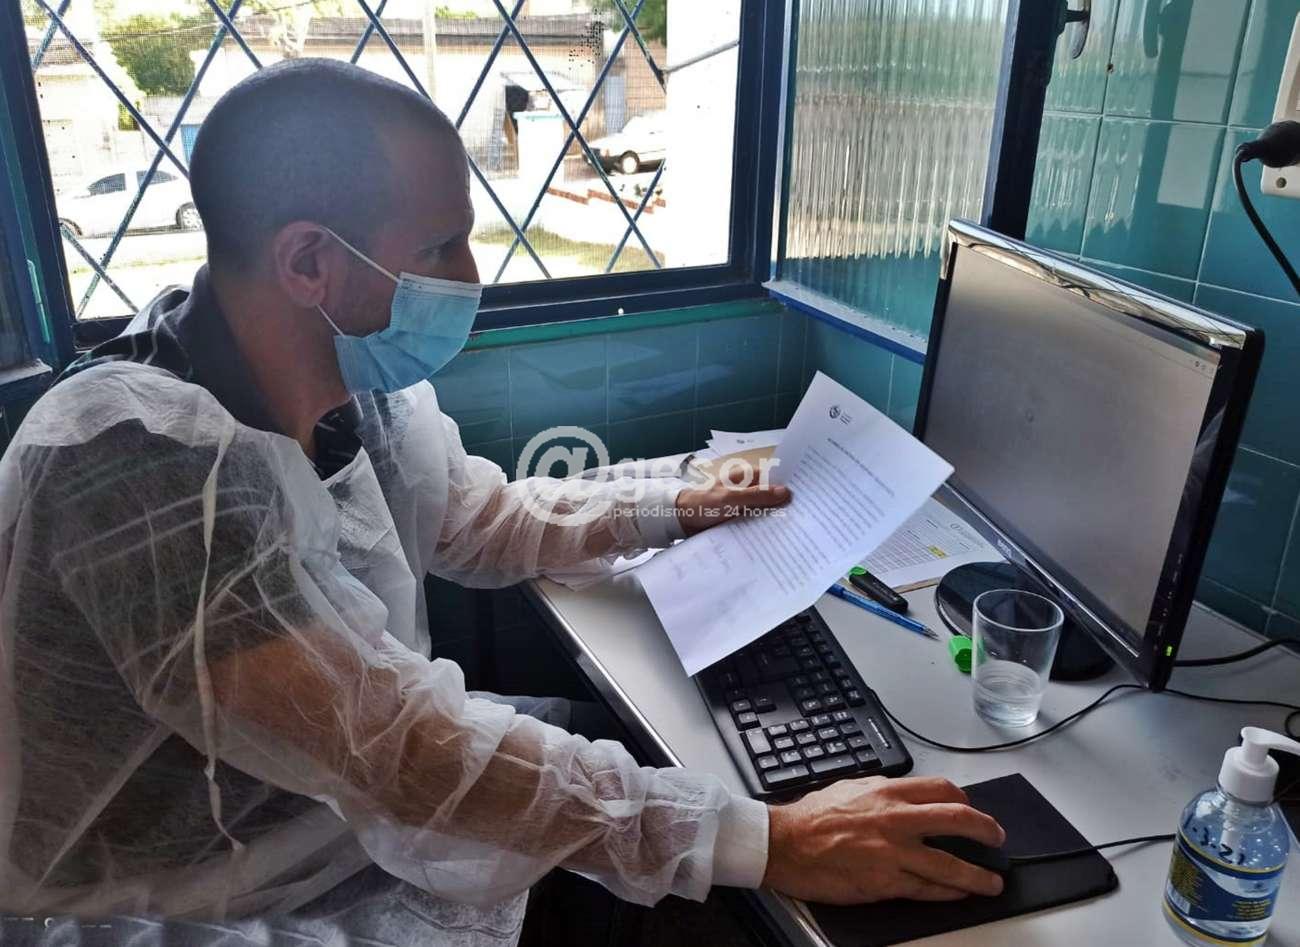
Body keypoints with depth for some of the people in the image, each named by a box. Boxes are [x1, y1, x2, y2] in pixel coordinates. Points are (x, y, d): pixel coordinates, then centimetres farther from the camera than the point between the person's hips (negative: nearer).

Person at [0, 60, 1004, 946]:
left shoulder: (361, 381, -8)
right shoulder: (141, 454, -32)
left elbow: (486, 518, 9)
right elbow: (398, 748, -37)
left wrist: (672, 509, 7)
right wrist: (769, 841, -35)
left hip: (362, 816, 6)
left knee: (620, 743, 3)